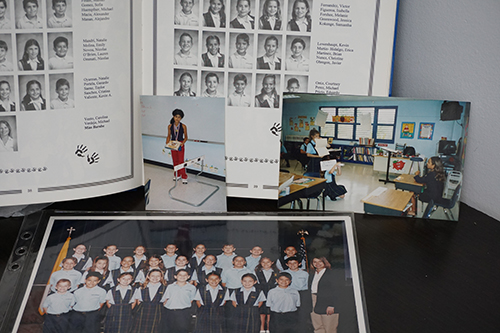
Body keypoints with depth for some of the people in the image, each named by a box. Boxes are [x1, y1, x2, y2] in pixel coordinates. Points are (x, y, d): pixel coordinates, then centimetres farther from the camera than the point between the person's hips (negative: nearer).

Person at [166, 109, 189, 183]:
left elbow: (185, 137, -1)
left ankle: (184, 177, 2)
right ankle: (177, 175, 25)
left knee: (181, 161, -5)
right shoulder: (170, 126, -1)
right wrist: (167, 143, -8)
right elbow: (168, 136, 8)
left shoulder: (183, 126, -8)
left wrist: (182, 143, -18)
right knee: (175, 161, 11)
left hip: (180, 146, -3)